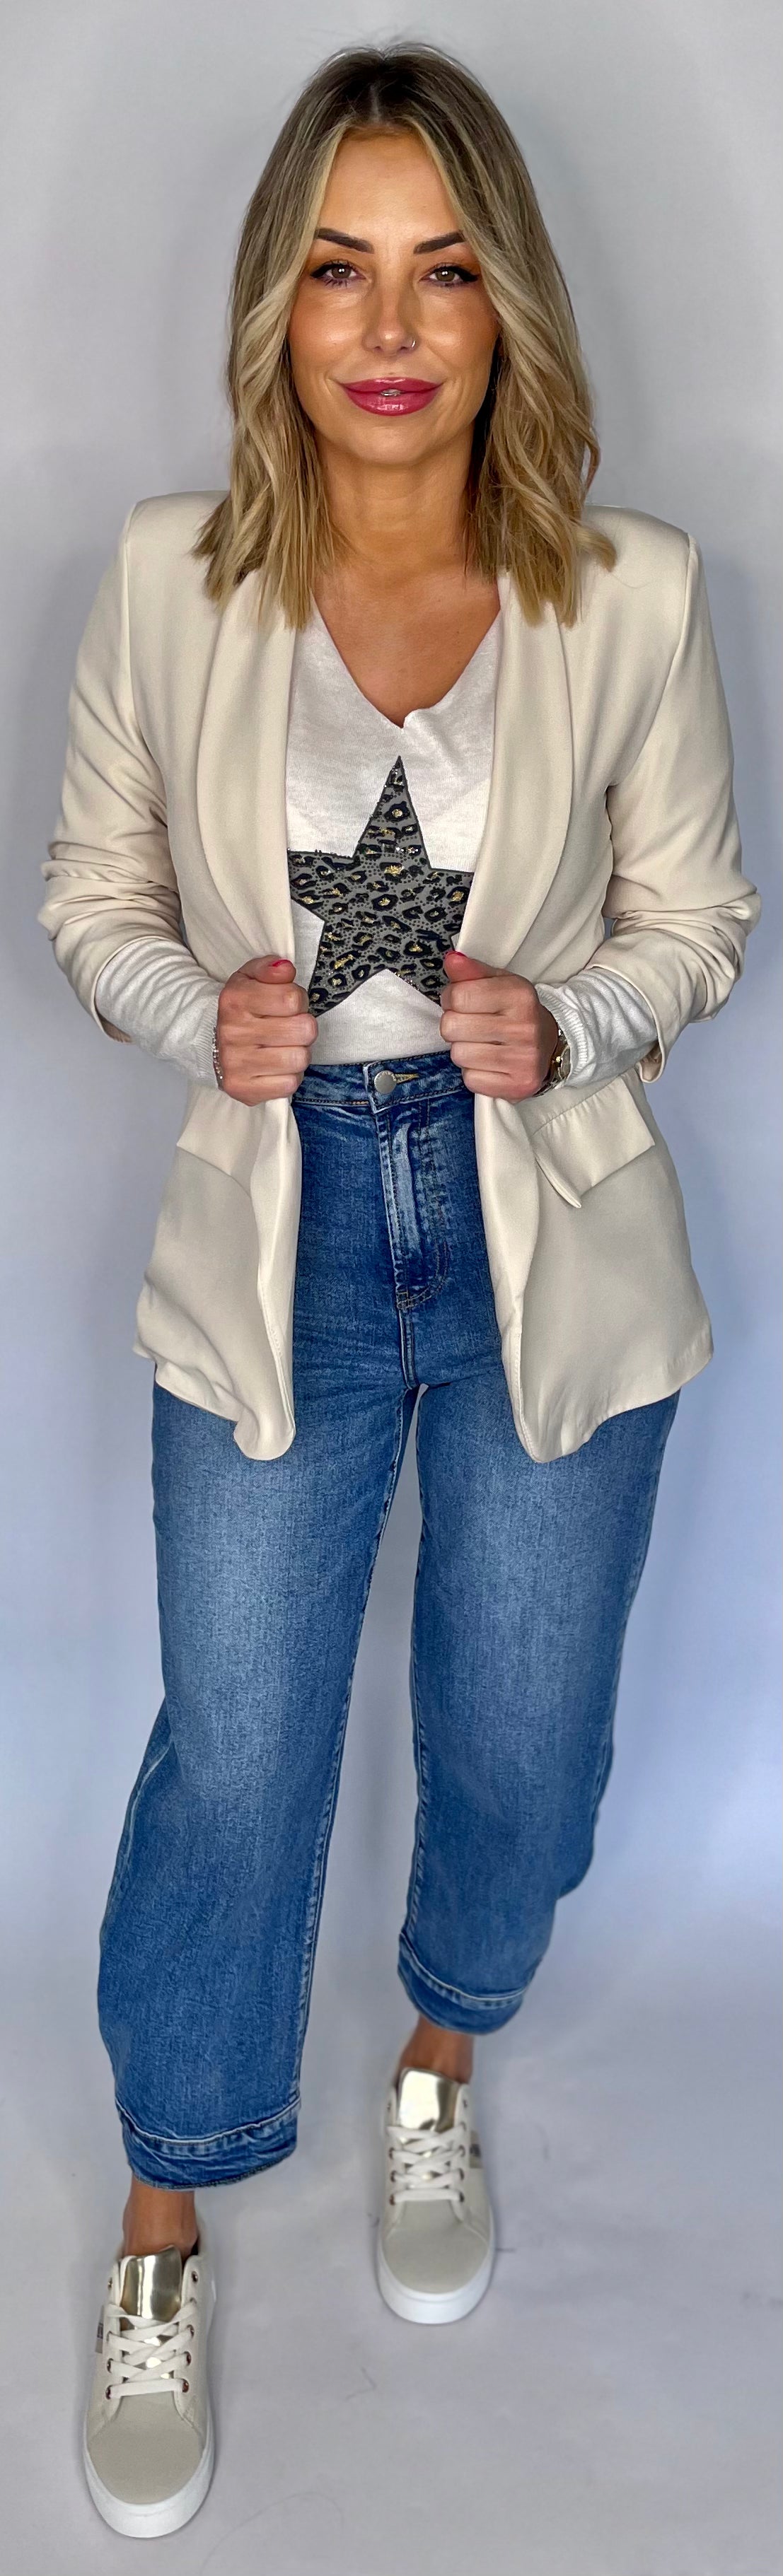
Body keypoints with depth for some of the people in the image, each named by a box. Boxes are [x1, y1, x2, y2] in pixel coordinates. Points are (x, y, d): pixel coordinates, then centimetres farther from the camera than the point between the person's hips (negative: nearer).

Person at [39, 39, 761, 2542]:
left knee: (519, 1735, 17)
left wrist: (565, 1027, -19)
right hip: (279, 1234, 0)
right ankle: (166, 2222, 35)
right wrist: (201, 1012, -18)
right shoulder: (168, 580, -7)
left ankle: (440, 2073, 51)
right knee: (233, 1753, 9)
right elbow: (93, 895, 3)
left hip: (552, 1245, 1)